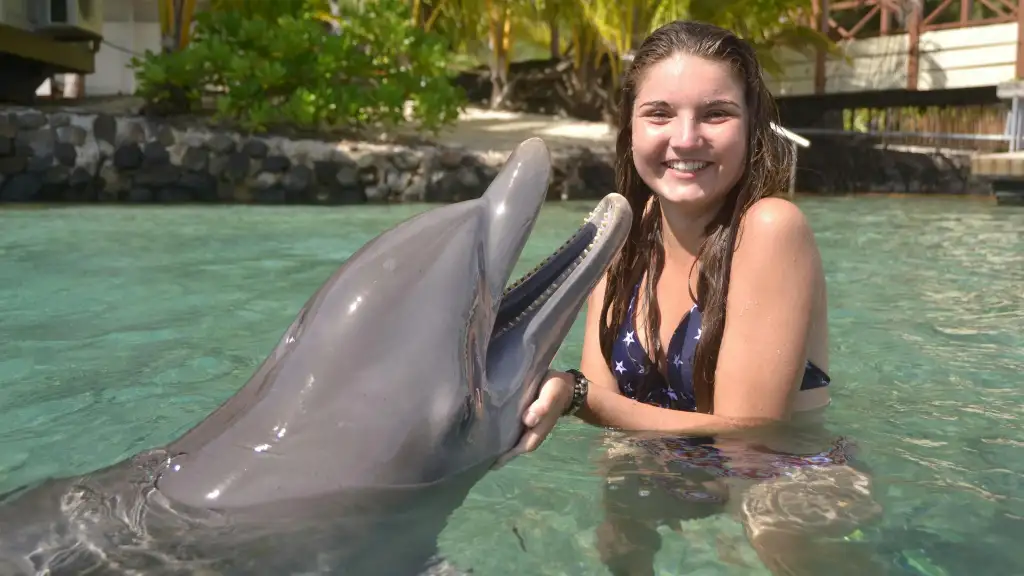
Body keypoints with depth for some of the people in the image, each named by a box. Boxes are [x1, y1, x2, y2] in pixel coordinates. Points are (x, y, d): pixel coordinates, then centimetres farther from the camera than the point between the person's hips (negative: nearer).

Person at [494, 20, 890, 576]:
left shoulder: (770, 227, -19)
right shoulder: (626, 236, -1)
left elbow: (743, 431, -19)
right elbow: (602, 396, -4)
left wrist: (576, 395, -28)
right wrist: (539, 392, -26)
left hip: (789, 481, -5)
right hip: (664, 474, 5)